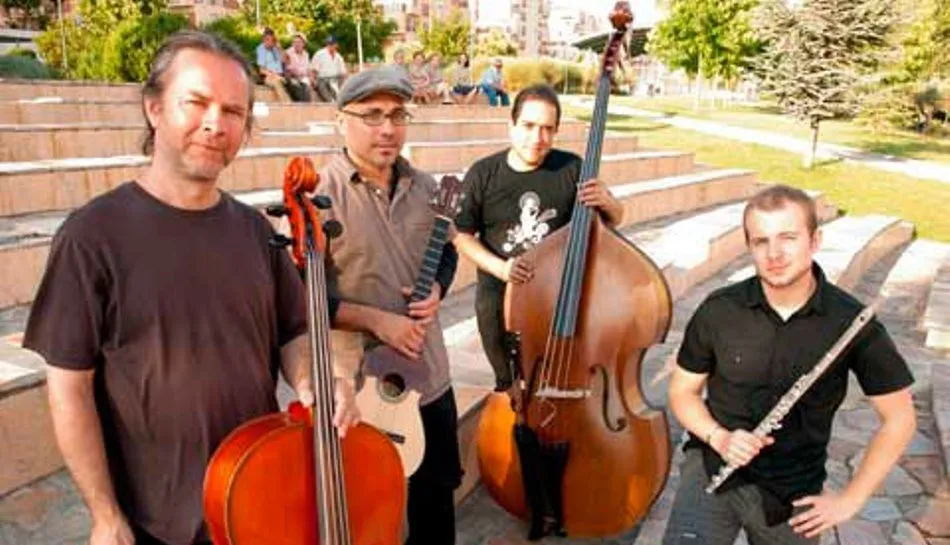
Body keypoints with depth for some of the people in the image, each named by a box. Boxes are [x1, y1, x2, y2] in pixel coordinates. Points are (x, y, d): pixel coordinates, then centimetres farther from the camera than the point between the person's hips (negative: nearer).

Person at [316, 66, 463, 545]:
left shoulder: (423, 187, 2)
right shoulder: (320, 193, -15)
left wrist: (436, 288, -4)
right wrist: (374, 319, -21)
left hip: (429, 376, 5)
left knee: (436, 493, 24)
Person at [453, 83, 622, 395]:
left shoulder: (572, 169, -8)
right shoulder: (482, 174, -8)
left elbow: (615, 220, 1)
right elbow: (462, 235, -3)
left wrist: (606, 202, -23)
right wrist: (499, 267, -20)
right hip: (499, 297, 1)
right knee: (510, 385, 20)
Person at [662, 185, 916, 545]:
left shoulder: (851, 322, -12)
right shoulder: (719, 310, -11)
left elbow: (899, 418, -1)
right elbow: (682, 391, 2)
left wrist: (851, 499, -2)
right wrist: (718, 437, -16)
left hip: (794, 495, 1)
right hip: (712, 469, -1)